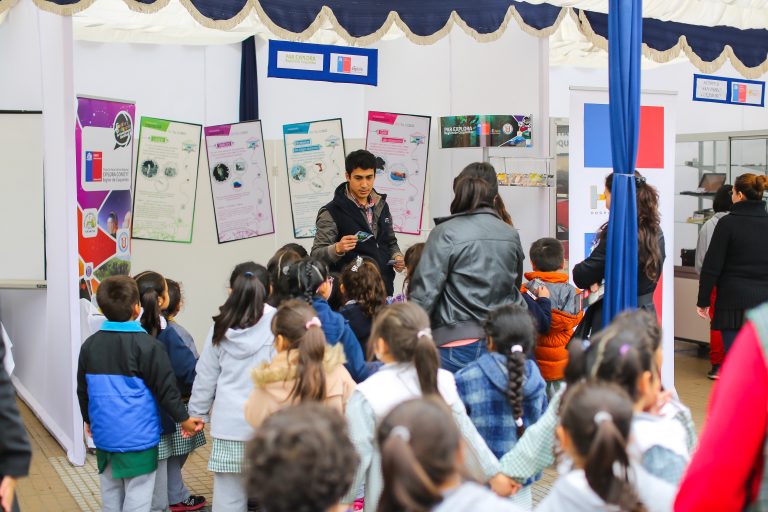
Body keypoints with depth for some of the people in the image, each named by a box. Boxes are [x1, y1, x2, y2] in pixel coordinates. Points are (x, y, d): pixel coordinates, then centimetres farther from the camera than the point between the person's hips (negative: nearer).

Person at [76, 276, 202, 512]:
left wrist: (88, 419, 29)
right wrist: (183, 418, 3)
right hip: (138, 437, -5)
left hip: (104, 436, 6)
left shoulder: (90, 345, 2)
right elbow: (165, 387, -11)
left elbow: (82, 389, 13)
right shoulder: (147, 345, -15)